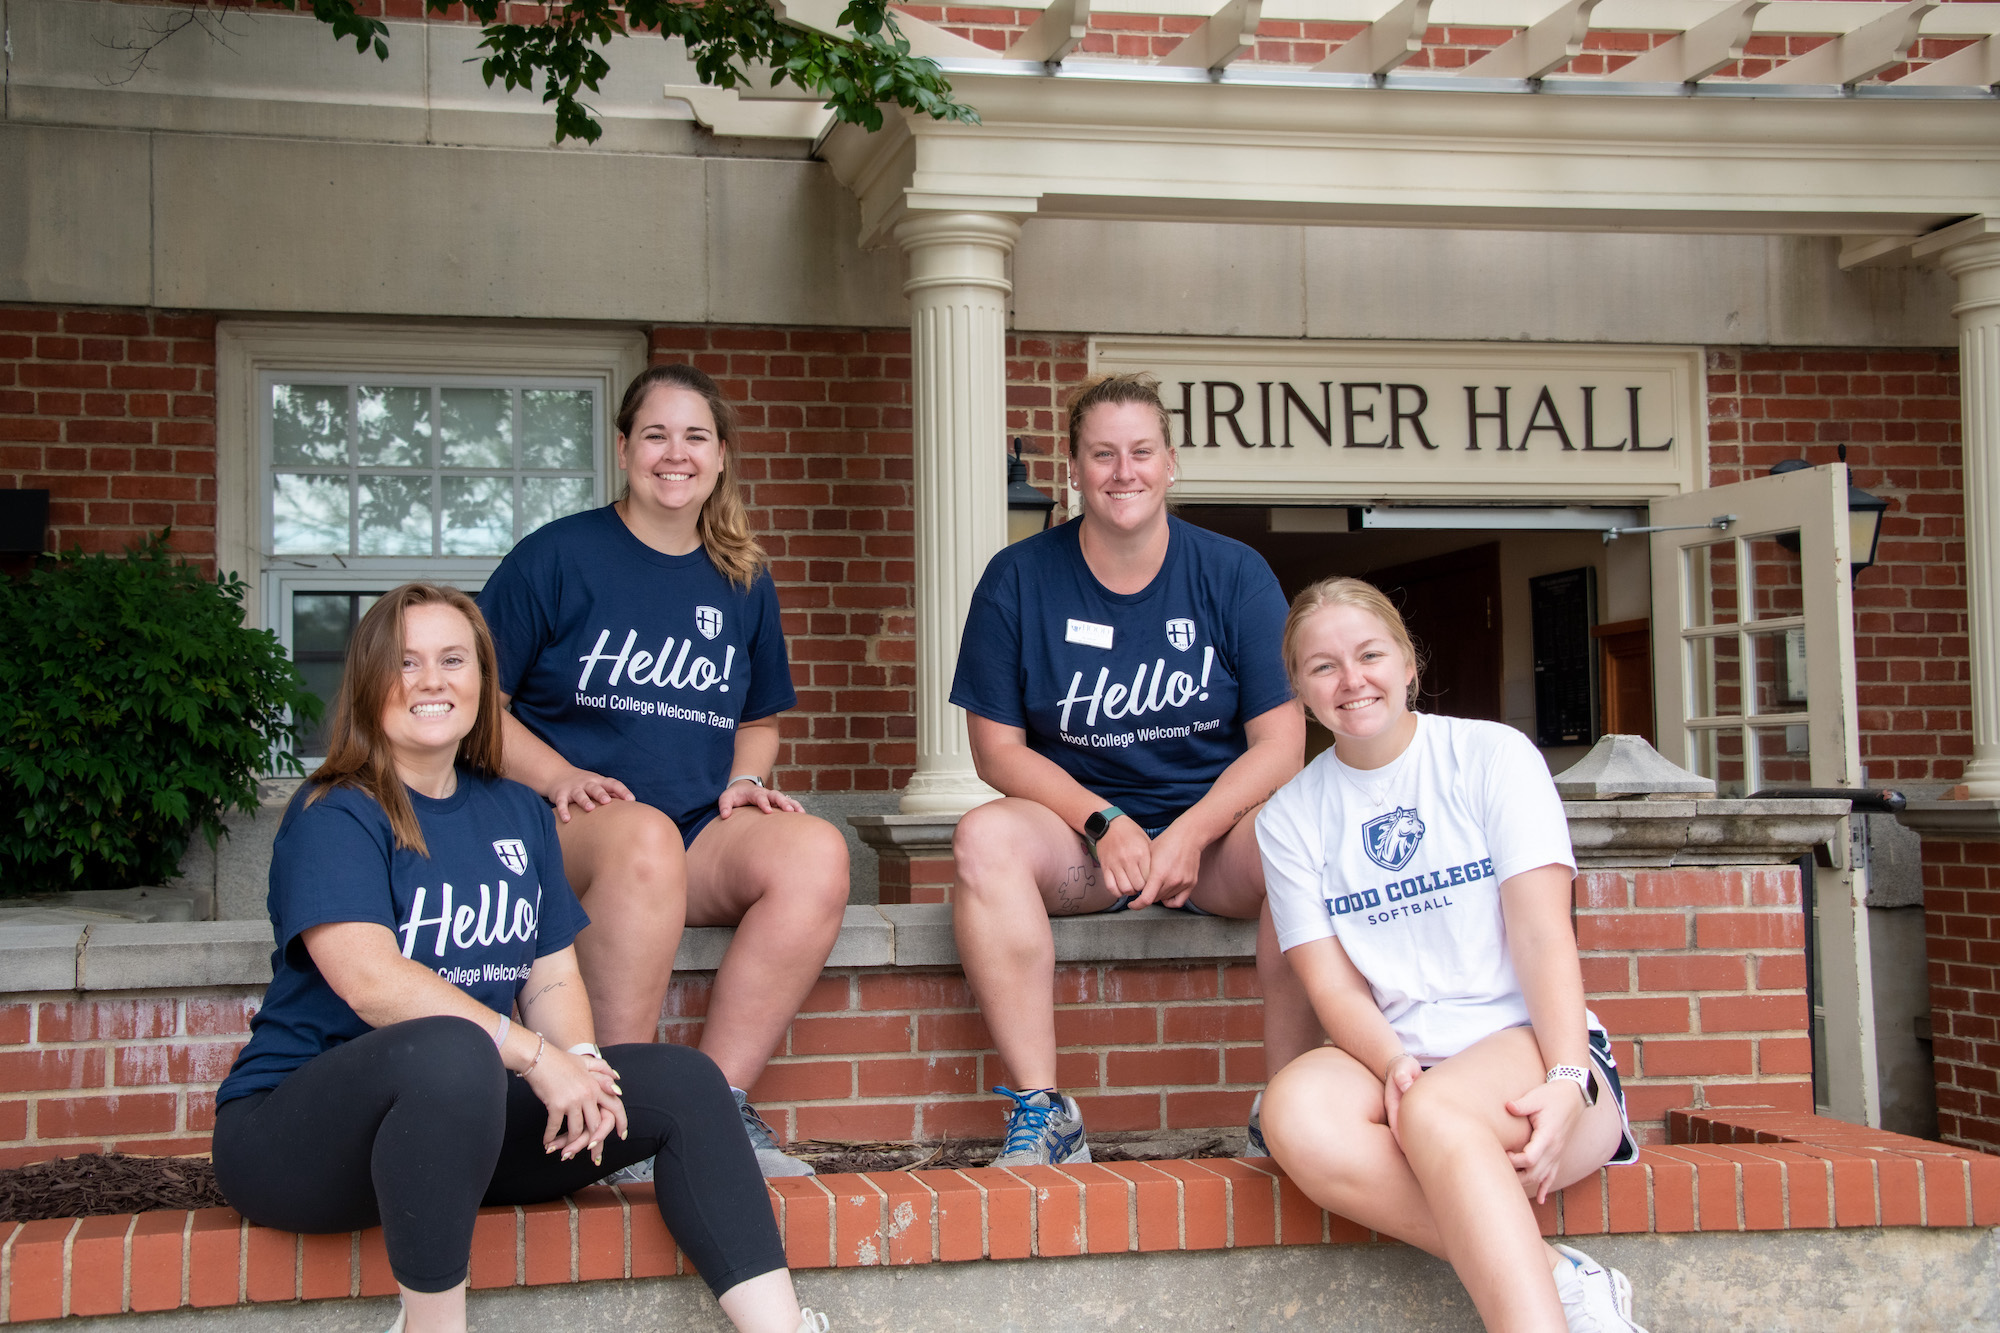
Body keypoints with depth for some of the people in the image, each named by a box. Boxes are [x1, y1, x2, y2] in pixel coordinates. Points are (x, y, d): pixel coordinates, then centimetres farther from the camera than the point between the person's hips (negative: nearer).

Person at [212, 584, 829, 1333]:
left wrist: (580, 1061, -13)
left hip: (460, 1118, 7)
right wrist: (533, 1054, -25)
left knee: (683, 1083, -8)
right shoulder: (334, 816, -9)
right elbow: (370, 979, -23)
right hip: (297, 1125, -7)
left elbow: (553, 977, 9)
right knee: (451, 1053, -39)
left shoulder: (517, 813, 13)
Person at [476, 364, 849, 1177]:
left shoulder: (742, 582, 16)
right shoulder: (556, 558, 2)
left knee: (816, 852, -27)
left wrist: (745, 780, 5)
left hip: (702, 838, 4)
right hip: (564, 832, -4)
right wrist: (559, 777, -13)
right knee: (645, 838, -39)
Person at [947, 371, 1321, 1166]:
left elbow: (1281, 742, -3)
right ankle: (1043, 1111, -28)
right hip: (1078, 833, 0)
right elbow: (997, 747, -1)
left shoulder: (1234, 573, 0)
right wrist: (1105, 824, -16)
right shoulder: (1018, 580, 1)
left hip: (1214, 826, 0)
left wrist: (1190, 833, -19)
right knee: (984, 838, -31)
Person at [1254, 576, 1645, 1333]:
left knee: (1436, 1112, -37)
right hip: (1392, 1064, 3)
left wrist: (1567, 1083, -21)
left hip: (1527, 1047, -2)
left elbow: (1542, 935, -6)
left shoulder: (1492, 755, 3)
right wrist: (1394, 1066, -20)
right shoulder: (1290, 817, 9)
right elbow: (1333, 985, 1)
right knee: (1296, 1109, -32)